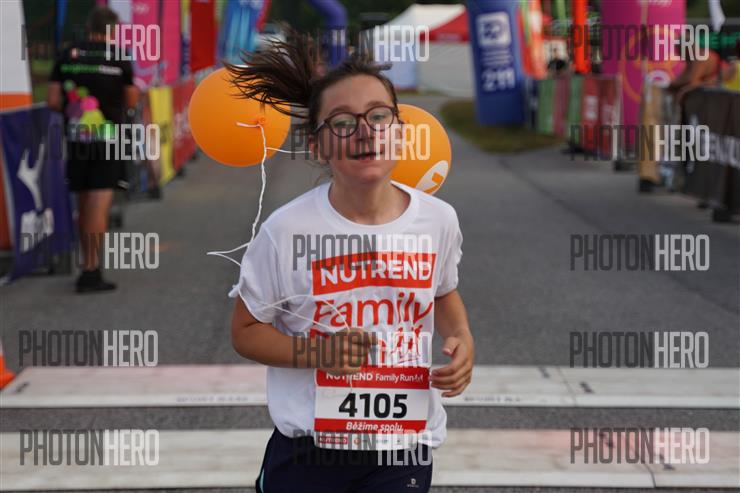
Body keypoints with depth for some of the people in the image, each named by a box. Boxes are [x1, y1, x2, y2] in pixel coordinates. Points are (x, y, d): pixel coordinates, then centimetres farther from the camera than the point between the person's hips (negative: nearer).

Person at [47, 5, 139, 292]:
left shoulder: (67, 56, 3)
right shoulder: (119, 58, -5)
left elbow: (53, 101, 0)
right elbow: (131, 102, 2)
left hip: (76, 139, 4)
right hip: (107, 139, -4)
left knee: (84, 206, 15)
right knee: (99, 206, -5)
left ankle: (90, 265, 26)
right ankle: (90, 271, -10)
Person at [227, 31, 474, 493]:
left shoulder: (439, 219, -4)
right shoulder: (287, 229, -14)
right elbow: (246, 331, -4)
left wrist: (462, 339, -4)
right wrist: (318, 353, -21)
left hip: (406, 449, 2)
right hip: (308, 452, -2)